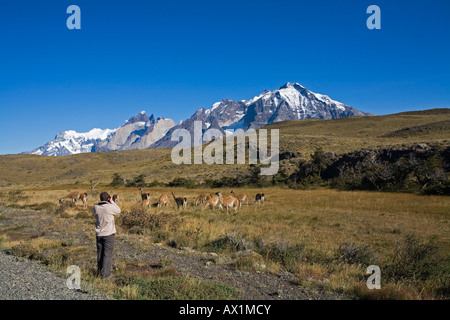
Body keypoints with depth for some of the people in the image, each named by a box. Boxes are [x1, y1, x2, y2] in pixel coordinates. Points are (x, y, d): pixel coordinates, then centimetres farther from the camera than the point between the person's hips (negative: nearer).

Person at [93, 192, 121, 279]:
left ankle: (99, 271, 24)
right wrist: (112, 202, 3)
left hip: (99, 234, 4)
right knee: (107, 254, 2)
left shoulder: (96, 207, -5)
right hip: (109, 234, -4)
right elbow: (118, 210, 0)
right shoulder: (110, 207, -16)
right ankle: (105, 273, 3)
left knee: (100, 253, 16)